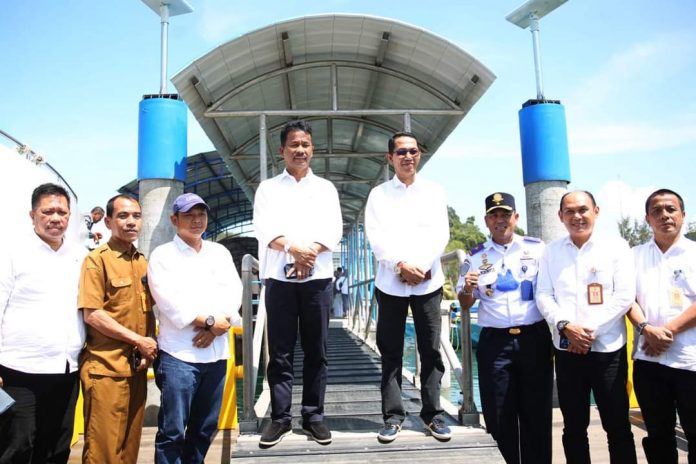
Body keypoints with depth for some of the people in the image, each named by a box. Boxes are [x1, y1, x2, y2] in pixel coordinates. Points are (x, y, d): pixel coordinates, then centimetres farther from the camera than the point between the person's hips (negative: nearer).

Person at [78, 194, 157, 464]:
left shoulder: (143, 262, 11)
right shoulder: (97, 259, -7)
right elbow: (91, 314, -14)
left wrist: (149, 347, -1)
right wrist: (138, 340, -14)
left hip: (137, 367, 6)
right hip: (106, 366, -6)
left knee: (130, 442, 15)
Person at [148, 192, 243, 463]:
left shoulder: (220, 252, 14)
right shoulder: (162, 255, 1)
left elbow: (233, 291, 3)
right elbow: (171, 303, -11)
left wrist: (217, 327, -12)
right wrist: (211, 321, -10)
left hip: (217, 353, 5)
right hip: (178, 354, -4)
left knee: (205, 428, 13)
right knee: (172, 431, -1)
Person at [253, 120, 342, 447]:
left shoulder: (326, 188, 14)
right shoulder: (268, 187, 12)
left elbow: (334, 229, 3)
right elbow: (264, 228, -2)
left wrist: (311, 251, -15)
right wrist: (295, 249, -18)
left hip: (318, 277, 1)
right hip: (280, 278, -1)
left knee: (316, 351, 5)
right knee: (280, 351, 3)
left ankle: (313, 415, 15)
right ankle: (280, 417, 13)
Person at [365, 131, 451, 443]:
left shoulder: (434, 192, 10)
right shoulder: (378, 194, 7)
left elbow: (440, 234, 1)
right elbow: (376, 238, -3)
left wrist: (421, 267, -12)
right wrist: (401, 265, -16)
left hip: (428, 282, 1)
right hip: (391, 283, 0)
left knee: (431, 350, 4)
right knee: (391, 352, 4)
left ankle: (432, 413, 16)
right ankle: (393, 415, 13)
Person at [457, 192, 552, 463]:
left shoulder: (537, 248, 5)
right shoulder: (476, 257, 6)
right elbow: (465, 305, 8)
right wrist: (467, 289, -13)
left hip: (534, 339, 0)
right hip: (495, 343, 0)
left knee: (537, 416, 10)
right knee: (500, 418, 7)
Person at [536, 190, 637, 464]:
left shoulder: (616, 247, 1)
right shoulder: (551, 251, 8)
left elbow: (624, 296, -6)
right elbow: (543, 295, 3)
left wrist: (590, 330, -13)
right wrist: (565, 326, -14)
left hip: (608, 349, -2)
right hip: (566, 350, 2)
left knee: (617, 426, 7)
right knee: (573, 427, 12)